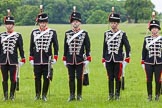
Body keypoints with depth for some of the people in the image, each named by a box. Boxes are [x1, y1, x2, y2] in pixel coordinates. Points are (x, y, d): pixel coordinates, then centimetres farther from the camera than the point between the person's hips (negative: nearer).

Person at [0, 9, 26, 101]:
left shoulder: (18, 36, 2)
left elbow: (21, 48, 2)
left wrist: (23, 59, -3)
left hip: (13, 61, -2)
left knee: (13, 79, -1)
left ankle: (12, 95, 8)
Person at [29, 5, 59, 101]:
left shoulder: (52, 32, 1)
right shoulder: (34, 32, 6)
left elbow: (56, 45, 2)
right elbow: (32, 46, 9)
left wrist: (55, 57, -3)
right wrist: (31, 58, 6)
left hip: (47, 60, -1)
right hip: (37, 60, 1)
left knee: (46, 78, 1)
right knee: (37, 77, 5)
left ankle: (44, 95, 10)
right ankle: (38, 94, 15)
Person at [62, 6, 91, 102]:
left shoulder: (84, 33, 0)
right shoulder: (67, 34, 6)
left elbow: (87, 47, 1)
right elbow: (65, 47, 10)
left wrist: (88, 59, -4)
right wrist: (64, 59, 7)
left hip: (80, 60, -2)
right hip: (70, 60, 2)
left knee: (79, 78, 1)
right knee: (71, 78, 4)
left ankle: (79, 95, 11)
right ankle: (72, 95, 10)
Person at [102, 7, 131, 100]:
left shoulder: (122, 34, -2)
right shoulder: (106, 34, 7)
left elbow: (127, 47, -1)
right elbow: (105, 47, 11)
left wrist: (127, 59, -7)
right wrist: (103, 59, 9)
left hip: (118, 59, -2)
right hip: (109, 59, 3)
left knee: (117, 77, 0)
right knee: (110, 78, 4)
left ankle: (117, 95, 9)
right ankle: (111, 95, 10)